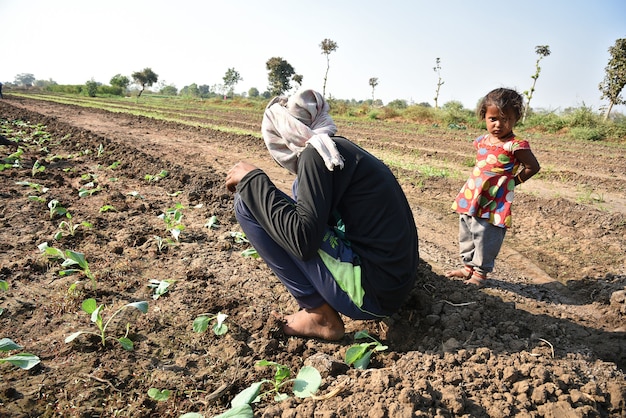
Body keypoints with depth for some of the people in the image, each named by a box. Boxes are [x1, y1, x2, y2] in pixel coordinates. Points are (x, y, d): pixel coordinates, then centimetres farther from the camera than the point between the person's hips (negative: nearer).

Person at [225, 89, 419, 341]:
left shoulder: (317, 153, -12)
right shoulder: (343, 149, 13)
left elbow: (302, 240, -23)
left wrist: (252, 180, -10)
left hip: (371, 292, -9)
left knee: (247, 203, -9)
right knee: (303, 191, 21)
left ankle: (322, 316, -2)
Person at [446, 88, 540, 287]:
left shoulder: (515, 146, -13)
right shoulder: (482, 141, 7)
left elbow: (533, 167, -5)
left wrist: (513, 180, -2)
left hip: (493, 204, -7)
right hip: (470, 198, 7)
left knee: (486, 239, 1)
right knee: (466, 236, 16)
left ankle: (480, 272, 18)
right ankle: (468, 266, 31)